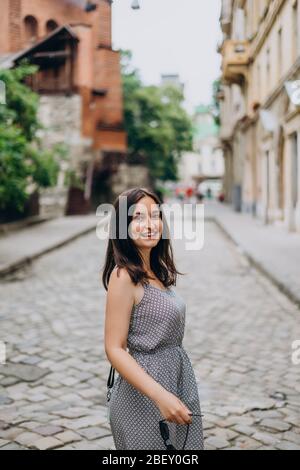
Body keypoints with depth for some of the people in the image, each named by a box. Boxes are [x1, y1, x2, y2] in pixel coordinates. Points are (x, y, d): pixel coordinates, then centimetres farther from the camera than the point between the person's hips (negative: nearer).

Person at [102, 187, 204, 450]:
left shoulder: (157, 270, 6)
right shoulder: (124, 276, -18)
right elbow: (114, 349, -20)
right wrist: (160, 396, -27)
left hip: (179, 378, 8)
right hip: (145, 398, -8)